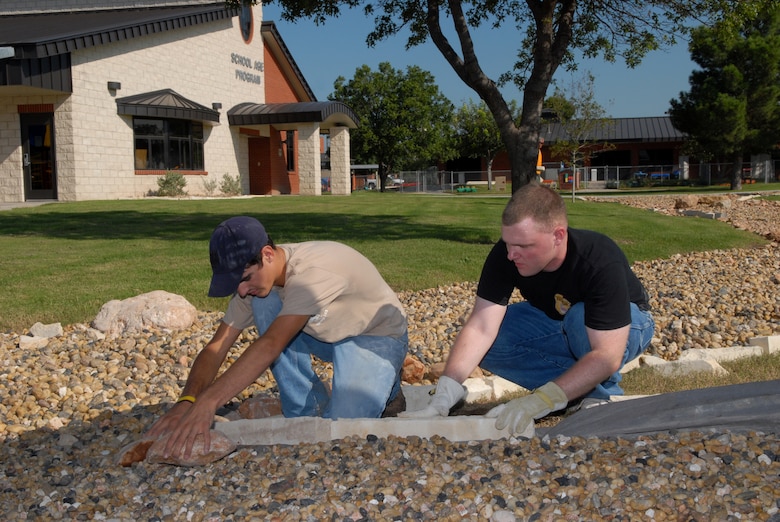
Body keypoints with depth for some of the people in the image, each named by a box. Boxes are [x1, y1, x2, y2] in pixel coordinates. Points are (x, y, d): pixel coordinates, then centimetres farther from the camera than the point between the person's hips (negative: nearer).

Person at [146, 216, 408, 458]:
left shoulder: (314, 270, -36)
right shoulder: (255, 278, -13)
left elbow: (271, 345, -45)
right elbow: (216, 348, -15)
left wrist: (207, 402, -50)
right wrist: (186, 401, -33)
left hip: (378, 338, -7)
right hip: (327, 335, 7)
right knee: (263, 303, -19)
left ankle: (385, 385, 7)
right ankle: (307, 412, -5)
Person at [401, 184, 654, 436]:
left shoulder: (601, 261, -37)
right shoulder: (505, 254, -26)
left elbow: (607, 356, -40)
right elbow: (481, 328, -29)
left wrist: (538, 402, -49)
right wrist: (443, 399, -40)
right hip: (555, 320, 5)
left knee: (580, 319, -38)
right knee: (487, 345, -20)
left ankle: (602, 394, -12)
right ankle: (582, 383, -10)